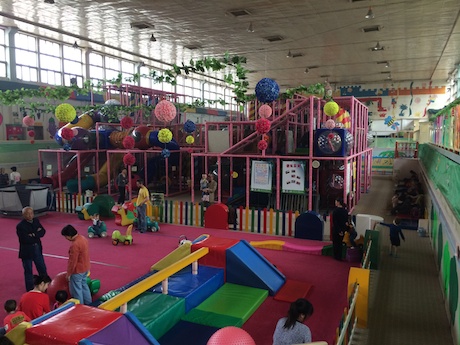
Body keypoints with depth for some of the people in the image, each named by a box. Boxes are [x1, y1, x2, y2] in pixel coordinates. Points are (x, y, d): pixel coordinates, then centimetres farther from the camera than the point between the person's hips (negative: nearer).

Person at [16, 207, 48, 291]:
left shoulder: (36, 221, 0)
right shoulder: (20, 226, -17)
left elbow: (43, 232, -5)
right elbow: (25, 239, -25)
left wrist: (33, 235, -20)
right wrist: (37, 234, -16)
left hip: (37, 249, 5)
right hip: (27, 251, -5)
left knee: (42, 268, 17)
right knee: (28, 271, 8)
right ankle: (30, 289, 23)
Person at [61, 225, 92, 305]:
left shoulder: (75, 245, -28)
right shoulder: (83, 238, 0)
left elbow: (72, 262, -22)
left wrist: (69, 273, -10)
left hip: (77, 271, -9)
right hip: (85, 268, 9)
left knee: (76, 289, 7)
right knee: (84, 285, 24)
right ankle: (88, 303, 35)